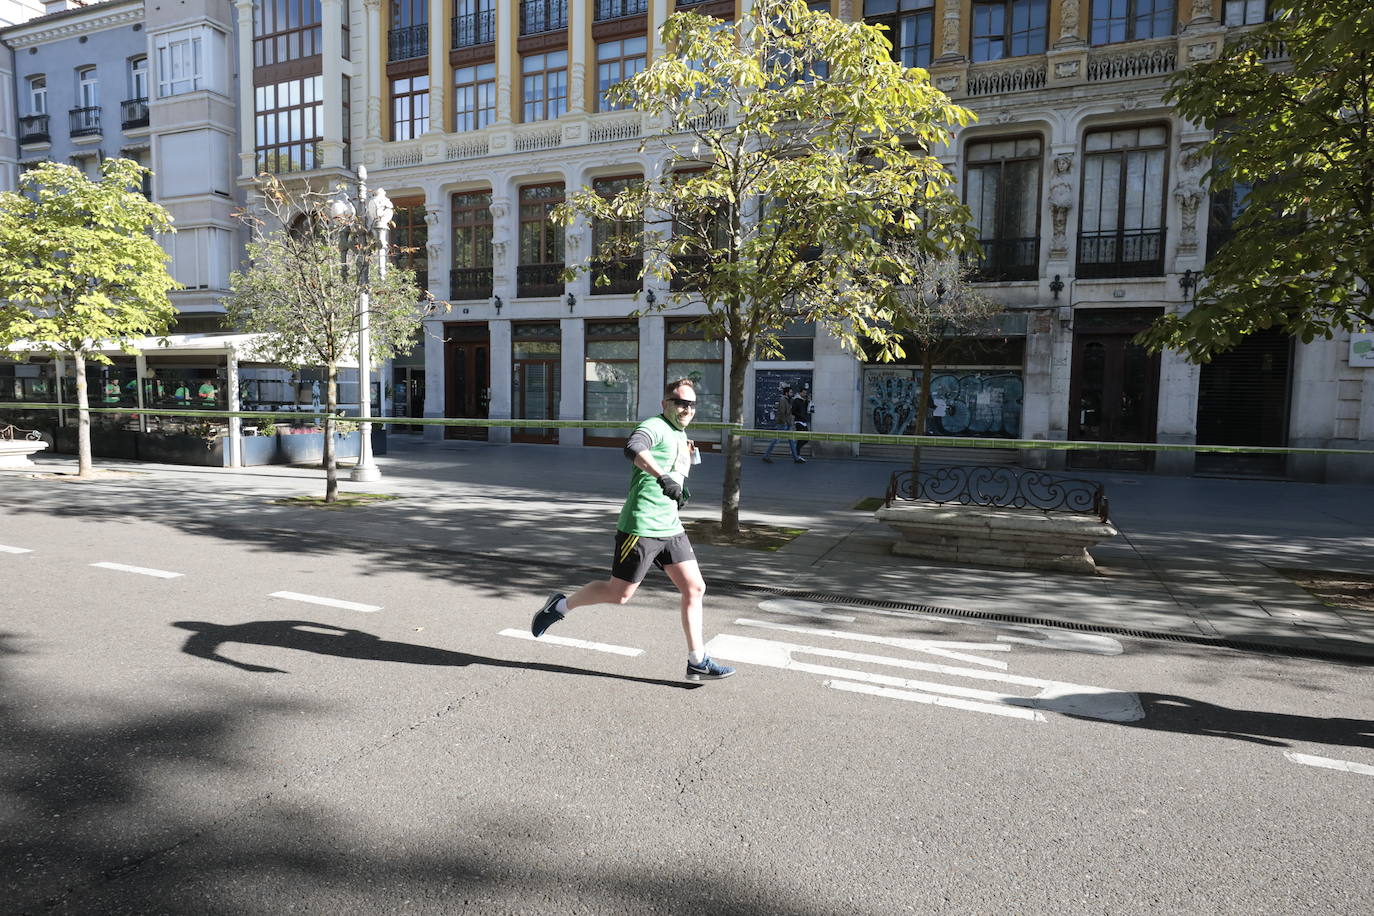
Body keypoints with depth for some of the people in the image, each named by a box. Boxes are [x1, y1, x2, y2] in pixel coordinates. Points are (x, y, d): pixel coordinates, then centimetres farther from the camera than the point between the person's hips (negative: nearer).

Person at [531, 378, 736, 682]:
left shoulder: (680, 434, 16)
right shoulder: (655, 427, -13)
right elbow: (633, 449, -36)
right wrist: (664, 478, -47)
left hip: (670, 528, 9)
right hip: (641, 527, -8)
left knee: (695, 588, 4)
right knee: (618, 594, 1)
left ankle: (698, 662, 13)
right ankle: (561, 605, 24)